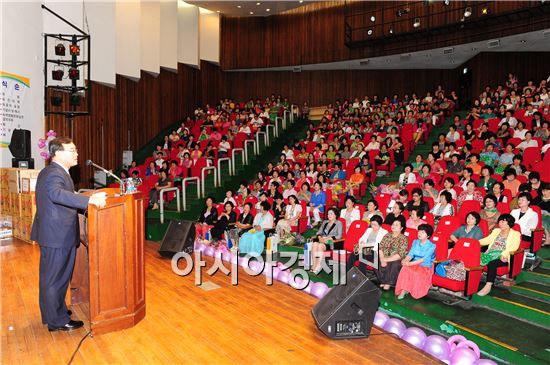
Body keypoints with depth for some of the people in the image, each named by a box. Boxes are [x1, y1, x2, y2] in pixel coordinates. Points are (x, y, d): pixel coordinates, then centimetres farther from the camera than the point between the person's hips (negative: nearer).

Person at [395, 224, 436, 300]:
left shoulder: (431, 246, -9)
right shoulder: (415, 242, 9)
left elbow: (424, 259, -20)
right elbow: (410, 253, -1)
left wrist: (410, 263, -32)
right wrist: (405, 260, -24)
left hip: (426, 267, -4)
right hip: (414, 264, 4)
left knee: (416, 273, -36)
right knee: (405, 268, -29)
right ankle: (403, 290, -27)